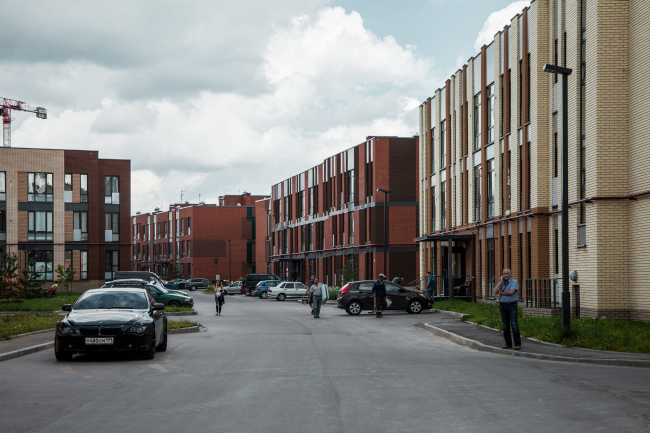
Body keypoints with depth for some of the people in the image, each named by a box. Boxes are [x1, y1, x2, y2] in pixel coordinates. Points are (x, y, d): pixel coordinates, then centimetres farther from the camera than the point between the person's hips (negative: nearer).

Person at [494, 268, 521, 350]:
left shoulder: (514, 282, -3)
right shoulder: (501, 283, 14)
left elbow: (511, 292, -18)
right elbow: (495, 292, -1)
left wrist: (501, 292, -2)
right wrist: (501, 281, -4)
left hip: (512, 305, -5)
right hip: (503, 305, 5)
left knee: (514, 324, -11)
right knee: (505, 325, 4)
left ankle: (517, 344, -9)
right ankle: (508, 343, 10)